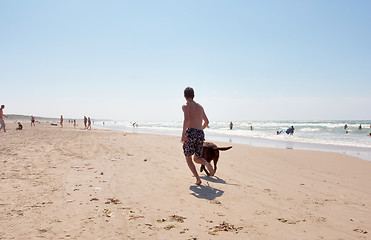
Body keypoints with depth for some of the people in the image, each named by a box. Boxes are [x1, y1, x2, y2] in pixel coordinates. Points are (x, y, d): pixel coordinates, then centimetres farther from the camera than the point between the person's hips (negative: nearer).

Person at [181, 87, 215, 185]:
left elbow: (186, 119, -18)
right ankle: (207, 163, -16)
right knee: (196, 158, 16)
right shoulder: (200, 106, 21)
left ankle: (197, 178, -6)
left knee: (188, 158, 9)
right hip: (201, 134, 5)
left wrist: (183, 134, -20)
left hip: (191, 132, -5)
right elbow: (207, 121, 27)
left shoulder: (185, 106, 2)